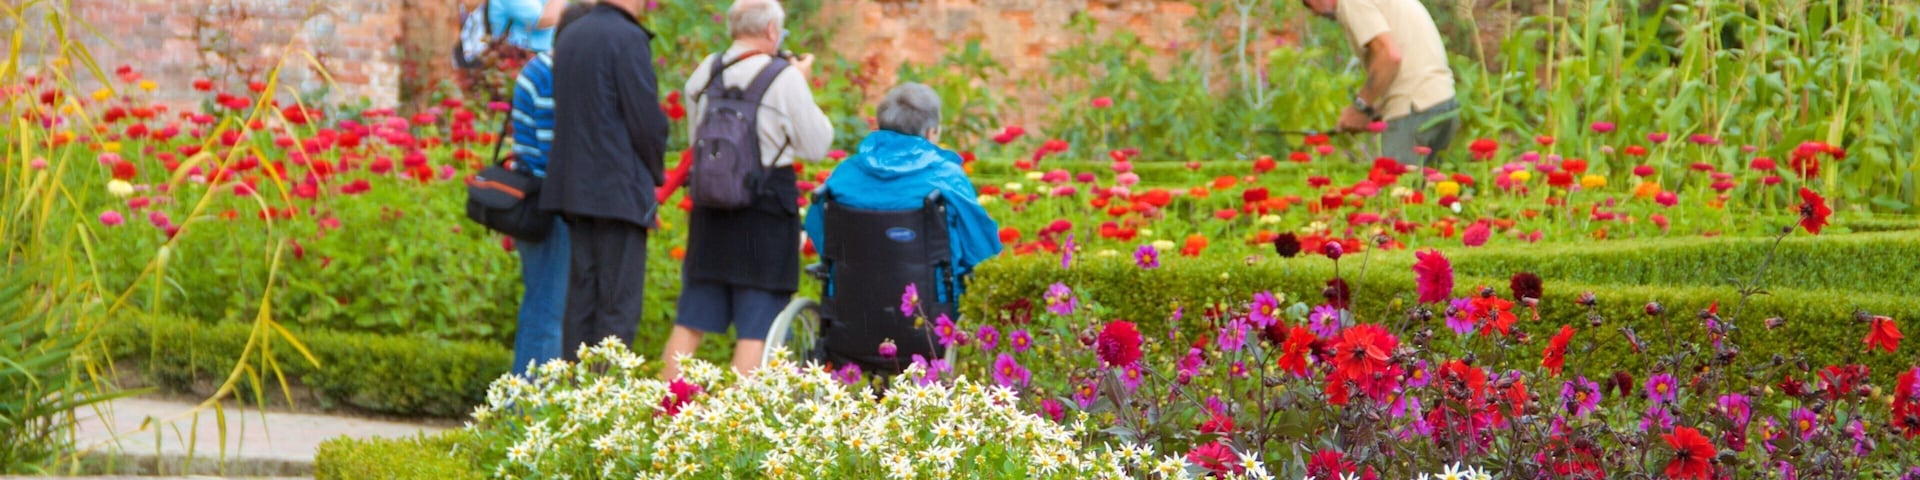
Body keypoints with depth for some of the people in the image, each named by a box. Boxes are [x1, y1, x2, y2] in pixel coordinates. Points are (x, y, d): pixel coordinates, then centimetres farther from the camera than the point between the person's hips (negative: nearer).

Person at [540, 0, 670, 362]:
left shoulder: (568, 37, 13)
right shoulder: (628, 39, -13)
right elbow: (647, 122, -15)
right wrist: (654, 177, 2)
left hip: (574, 188, 8)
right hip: (620, 190, -8)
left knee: (581, 300, 11)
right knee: (619, 307, -5)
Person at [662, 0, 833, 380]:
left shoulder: (703, 74, 5)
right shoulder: (784, 79, -11)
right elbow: (816, 145, -5)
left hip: (710, 206, 5)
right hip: (766, 211, -5)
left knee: (691, 320, 12)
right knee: (756, 327, 0)